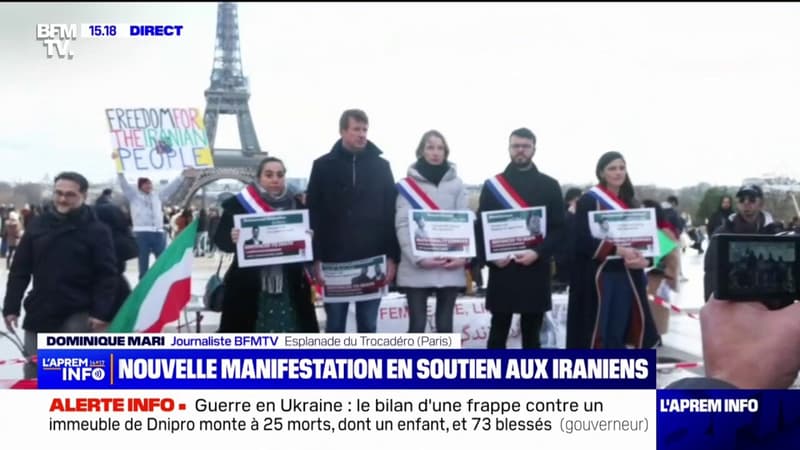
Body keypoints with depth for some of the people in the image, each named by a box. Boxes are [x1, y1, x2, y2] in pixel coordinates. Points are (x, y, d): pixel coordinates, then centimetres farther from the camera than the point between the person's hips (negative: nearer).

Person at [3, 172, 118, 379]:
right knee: (34, 370, 13)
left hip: (78, 315, -4)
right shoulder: (37, 225, 4)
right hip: (39, 313, 4)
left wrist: (102, 312, -18)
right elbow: (20, 270, 6)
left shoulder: (96, 230, -7)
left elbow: (107, 275, -10)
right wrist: (11, 307, 2)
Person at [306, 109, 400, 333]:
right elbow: (313, 216, 1)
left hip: (372, 260, 1)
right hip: (334, 260, -1)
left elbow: (392, 214, 5)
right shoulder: (323, 166, 3)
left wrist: (392, 257, -2)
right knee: (335, 325, 7)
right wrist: (316, 258, -6)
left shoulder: (381, 166, 6)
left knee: (368, 326, 8)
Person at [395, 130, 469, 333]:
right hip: (416, 268, -2)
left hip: (450, 267, 2)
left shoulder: (457, 184, 9)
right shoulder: (408, 184, 2)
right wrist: (418, 258, -16)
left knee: (445, 325, 9)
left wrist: (463, 256, -9)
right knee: (417, 324, 0)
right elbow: (403, 225, -5)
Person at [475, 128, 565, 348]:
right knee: (498, 330, 6)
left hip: (536, 270, 1)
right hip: (501, 269, 0)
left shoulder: (550, 186, 6)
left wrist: (538, 252, -14)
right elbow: (480, 227, 4)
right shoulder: (492, 185, 7)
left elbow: (559, 228, 1)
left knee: (532, 332, 9)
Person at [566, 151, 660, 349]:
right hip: (599, 276, -6)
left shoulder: (631, 203, 15)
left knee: (619, 331, 8)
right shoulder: (589, 201, -5)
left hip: (627, 277, 6)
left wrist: (642, 259, -8)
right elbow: (583, 240, -14)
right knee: (599, 330, -4)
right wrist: (619, 250, -22)